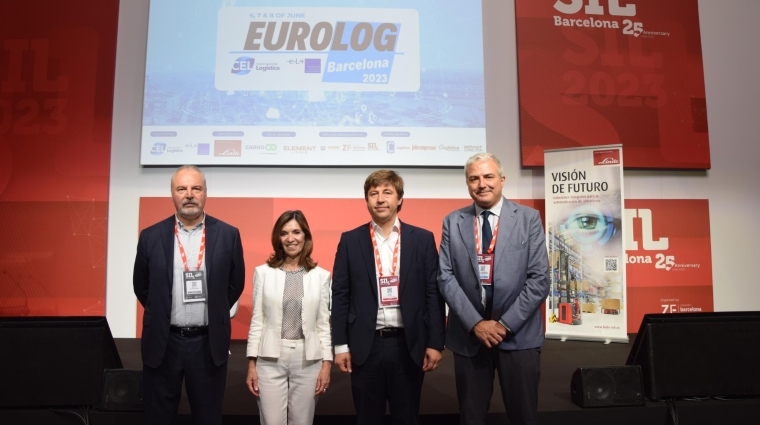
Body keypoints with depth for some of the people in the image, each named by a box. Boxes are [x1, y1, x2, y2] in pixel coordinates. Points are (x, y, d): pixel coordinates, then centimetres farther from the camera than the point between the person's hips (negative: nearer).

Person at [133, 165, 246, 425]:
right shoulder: (151, 236, -1)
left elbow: (236, 284, 6)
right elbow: (141, 286, 10)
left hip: (209, 343, 0)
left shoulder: (228, 235, -3)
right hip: (162, 343, 1)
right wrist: (162, 315, 13)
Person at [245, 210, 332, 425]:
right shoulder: (263, 272, 1)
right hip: (270, 359, 0)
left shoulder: (321, 275, 2)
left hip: (308, 359, 1)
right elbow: (257, 321, 3)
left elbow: (324, 323, 4)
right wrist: (251, 363, 0)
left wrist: (326, 363, -1)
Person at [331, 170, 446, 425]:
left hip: (408, 344, 0)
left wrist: (435, 343, -3)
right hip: (365, 345, 0)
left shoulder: (423, 239, 2)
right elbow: (340, 295, 2)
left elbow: (434, 293, 1)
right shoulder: (350, 241, 2)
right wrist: (340, 345, -2)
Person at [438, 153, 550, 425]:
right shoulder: (453, 222, 3)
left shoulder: (529, 218, 0)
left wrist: (506, 324, -12)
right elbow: (445, 277, -3)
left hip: (519, 335, -1)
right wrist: (475, 323, -12)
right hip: (468, 335, 1)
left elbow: (539, 279, -6)